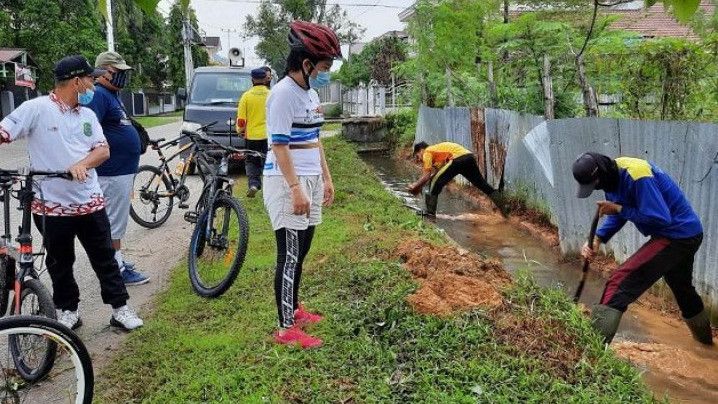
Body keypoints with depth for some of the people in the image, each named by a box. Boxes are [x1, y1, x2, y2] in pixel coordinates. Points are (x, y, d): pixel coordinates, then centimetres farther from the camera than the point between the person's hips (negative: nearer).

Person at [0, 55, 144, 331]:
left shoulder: (87, 115, 9)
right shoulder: (37, 108, -7)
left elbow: (103, 150, 2)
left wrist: (82, 164, -18)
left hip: (90, 202, 4)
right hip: (52, 204, -3)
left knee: (104, 257, 8)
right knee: (60, 263, 11)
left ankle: (120, 309, 16)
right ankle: (67, 312, 27)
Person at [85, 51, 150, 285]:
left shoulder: (112, 95, 17)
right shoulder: (99, 95, -15)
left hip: (123, 169, 10)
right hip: (113, 172, -10)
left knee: (117, 221, 18)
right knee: (114, 222, -3)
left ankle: (117, 261, 30)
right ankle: (117, 271, 5)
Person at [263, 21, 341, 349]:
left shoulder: (309, 94, 13)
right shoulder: (283, 94, -14)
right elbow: (279, 146, -18)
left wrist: (326, 179, 20)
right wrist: (295, 189, -23)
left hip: (309, 179, 9)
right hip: (287, 182, -9)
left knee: (301, 251, 15)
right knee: (290, 255, -5)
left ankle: (294, 309, 30)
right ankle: (286, 329, 2)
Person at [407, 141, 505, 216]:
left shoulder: (427, 152, 10)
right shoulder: (435, 150, 34)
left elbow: (427, 176, 2)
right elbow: (433, 174, 30)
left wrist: (415, 186, 13)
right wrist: (419, 184, 29)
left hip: (458, 159, -9)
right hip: (470, 157, 9)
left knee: (435, 184, -1)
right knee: (482, 184, 18)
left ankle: (430, 212, -2)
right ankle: (503, 210, 23)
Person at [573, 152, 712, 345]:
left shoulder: (636, 176, -29)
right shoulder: (612, 176, -1)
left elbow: (661, 218, -30)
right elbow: (617, 215, 9)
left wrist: (618, 208, -25)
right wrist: (597, 239, -6)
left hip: (678, 235, -10)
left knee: (622, 281, -21)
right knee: (683, 288, 32)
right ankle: (704, 337, 56)